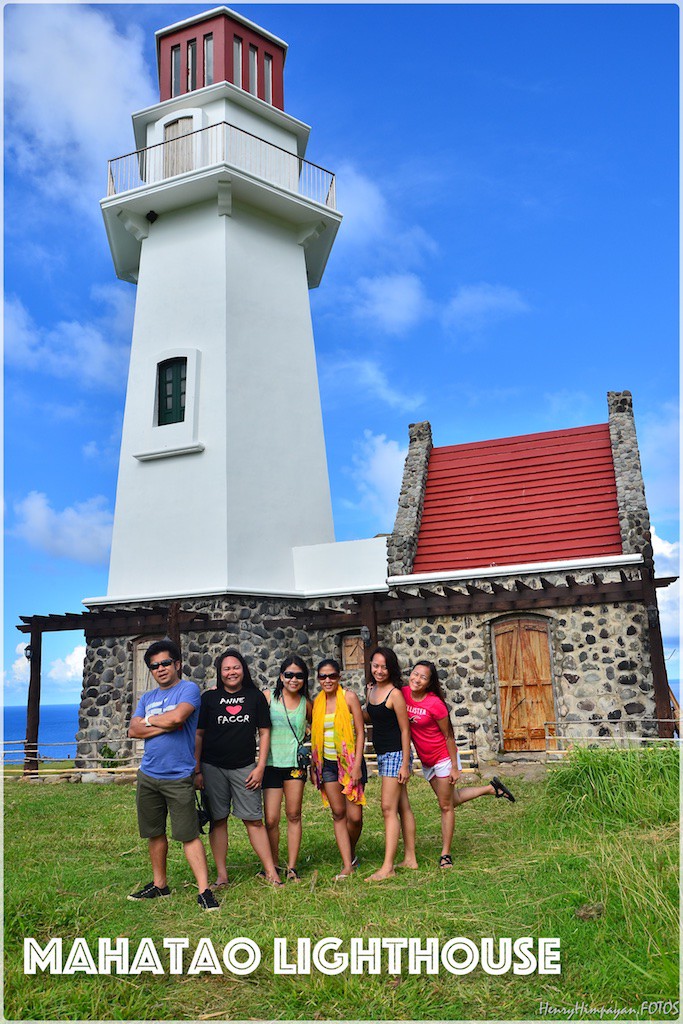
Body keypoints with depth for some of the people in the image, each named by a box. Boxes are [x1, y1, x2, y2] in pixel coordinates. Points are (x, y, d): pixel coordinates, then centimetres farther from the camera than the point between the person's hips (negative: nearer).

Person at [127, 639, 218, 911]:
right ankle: (159, 884, 30)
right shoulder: (147, 698, 13)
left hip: (178, 778, -6)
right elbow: (133, 730, 2)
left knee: (188, 835, -5)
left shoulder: (189, 689, -5)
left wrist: (149, 720, -3)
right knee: (154, 833, 15)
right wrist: (164, 725, -12)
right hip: (148, 775, 6)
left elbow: (177, 716, -22)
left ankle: (204, 890, 1)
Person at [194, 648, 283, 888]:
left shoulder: (255, 696, 3)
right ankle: (221, 875, 15)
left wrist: (260, 767, 0)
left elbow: (264, 732, 6)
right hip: (213, 767, 0)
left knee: (254, 819, -1)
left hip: (245, 767, 0)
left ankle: (270, 870, 6)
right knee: (218, 820, 5)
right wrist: (197, 771, 0)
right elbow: (198, 735, 4)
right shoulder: (209, 698, 2)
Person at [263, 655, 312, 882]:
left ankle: (292, 867, 17)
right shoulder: (269, 697, -3)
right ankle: (273, 866, 17)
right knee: (271, 819, -2)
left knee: (294, 815, 5)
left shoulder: (306, 703, 5)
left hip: (296, 764, 2)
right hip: (272, 764, -2)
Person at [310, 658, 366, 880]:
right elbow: (315, 736, 13)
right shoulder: (317, 702, 6)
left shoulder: (349, 697, -7)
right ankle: (347, 866, 10)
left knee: (354, 815, -3)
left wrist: (357, 765, -13)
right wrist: (313, 766, 9)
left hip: (350, 762, -3)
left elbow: (360, 732, -7)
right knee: (338, 814, 3)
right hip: (328, 764, 3)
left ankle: (351, 853, 24)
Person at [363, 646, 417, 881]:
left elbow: (405, 730, -14)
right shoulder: (371, 689, 7)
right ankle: (410, 858, 22)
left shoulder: (395, 694, -16)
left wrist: (405, 764, -15)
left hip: (396, 754, -8)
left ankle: (387, 867, -4)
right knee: (402, 807, 14)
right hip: (382, 754, 8)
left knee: (389, 808, -8)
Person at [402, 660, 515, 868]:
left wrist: (454, 767, -14)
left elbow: (448, 735, -16)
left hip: (443, 757, -6)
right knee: (453, 799, 20)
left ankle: (445, 855, 17)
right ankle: (492, 789, 39)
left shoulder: (435, 704, -24)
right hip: (426, 761, 6)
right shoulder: (404, 694, -10)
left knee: (446, 806, 3)